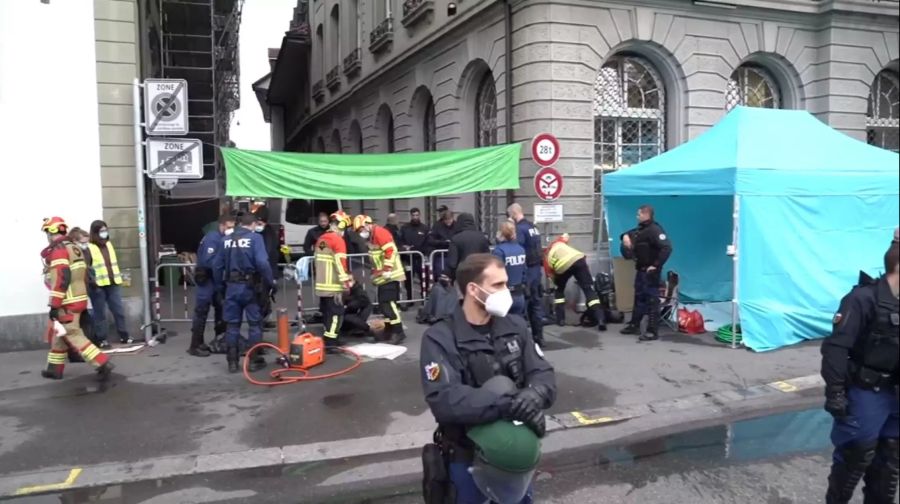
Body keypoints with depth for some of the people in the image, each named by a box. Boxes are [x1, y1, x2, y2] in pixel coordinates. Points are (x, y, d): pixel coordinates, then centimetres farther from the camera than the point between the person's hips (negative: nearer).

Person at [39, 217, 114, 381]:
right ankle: (54, 368, 27)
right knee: (60, 334, 19)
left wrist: (54, 305, -20)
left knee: (73, 335, -7)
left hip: (67, 303, -9)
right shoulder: (74, 248, 15)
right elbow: (82, 275, 18)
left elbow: (62, 278, -22)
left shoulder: (58, 250, -14)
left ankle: (102, 363, -13)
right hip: (78, 299, 10)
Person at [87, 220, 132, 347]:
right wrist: (92, 281, -22)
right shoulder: (89, 248, -7)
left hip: (113, 284, 6)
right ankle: (102, 339, 9)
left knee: (119, 310, 8)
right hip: (98, 286, -6)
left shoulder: (109, 244, 15)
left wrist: (118, 277, 20)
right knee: (100, 313, 2)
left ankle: (124, 335, 16)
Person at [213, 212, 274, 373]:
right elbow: (262, 263, -19)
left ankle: (232, 362, 13)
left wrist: (220, 287, 18)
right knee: (255, 323, 6)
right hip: (250, 286, -4)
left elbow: (217, 265, 9)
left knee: (232, 325, 10)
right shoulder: (255, 237, -7)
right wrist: (270, 282, -11)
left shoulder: (227, 239, 9)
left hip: (232, 286, 4)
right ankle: (255, 360, 9)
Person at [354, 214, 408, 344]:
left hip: (389, 275, -10)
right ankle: (389, 331, 19)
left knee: (389, 303, -13)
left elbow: (391, 251, -22)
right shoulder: (372, 236, 18)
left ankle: (398, 332, -10)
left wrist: (387, 269, -24)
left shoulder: (379, 232, -13)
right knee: (383, 304, 11)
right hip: (383, 277, 10)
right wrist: (375, 273, 21)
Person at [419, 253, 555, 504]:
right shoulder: (439, 339, -18)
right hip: (469, 457, -5)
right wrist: (511, 405, -35)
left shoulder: (515, 327, -2)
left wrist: (534, 395, -29)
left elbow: (544, 374, -6)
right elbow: (444, 401, -30)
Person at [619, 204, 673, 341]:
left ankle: (653, 331, -3)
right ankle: (634, 325, 28)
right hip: (641, 270, 10)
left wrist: (656, 265, -25)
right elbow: (631, 234, 32)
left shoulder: (654, 230, -19)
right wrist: (626, 236, 7)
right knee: (639, 297, 17)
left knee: (651, 300, -7)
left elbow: (667, 248, -28)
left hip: (650, 271, -10)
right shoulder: (640, 229, 12)